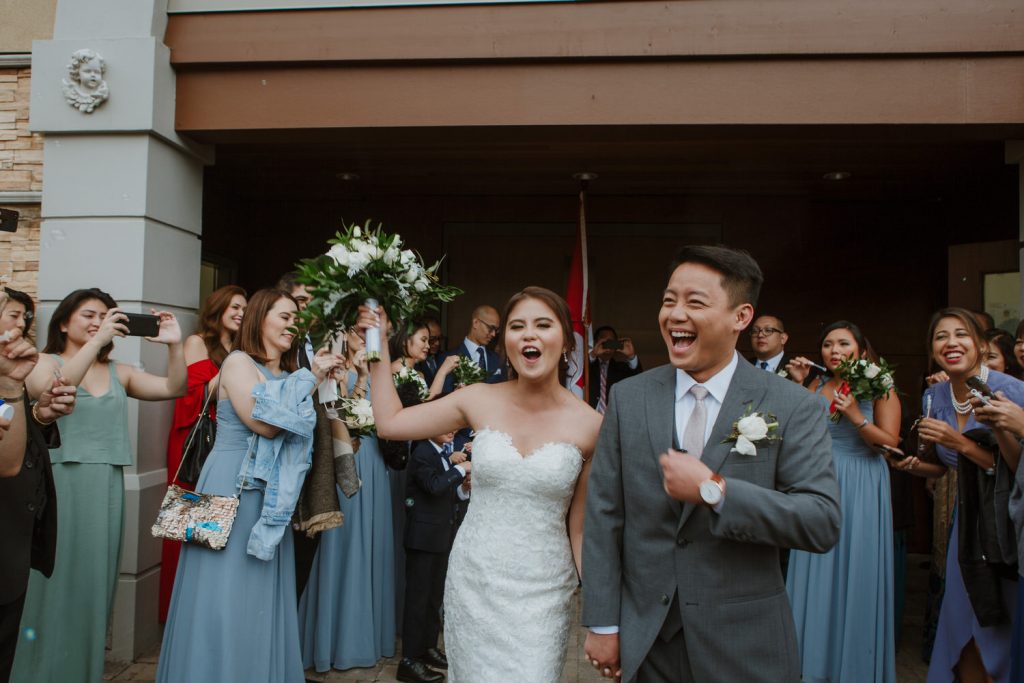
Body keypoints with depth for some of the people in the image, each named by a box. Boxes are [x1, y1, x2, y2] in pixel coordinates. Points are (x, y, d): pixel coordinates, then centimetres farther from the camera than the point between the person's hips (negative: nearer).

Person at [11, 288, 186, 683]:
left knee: (95, 582, 10)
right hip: (59, 484, -3)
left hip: (106, 488, 3)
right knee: (58, 581, 2)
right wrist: (97, 340, -25)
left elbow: (174, 388, 2)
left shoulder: (119, 373, 12)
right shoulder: (45, 363, 4)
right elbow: (50, 389, -20)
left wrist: (174, 345, -13)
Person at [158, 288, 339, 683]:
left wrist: (319, 381, 3)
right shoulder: (239, 362, -9)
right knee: (226, 592, 1)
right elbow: (265, 423, -21)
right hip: (233, 488, -7)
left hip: (270, 494, 8)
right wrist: (311, 378, -15)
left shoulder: (286, 373, 13)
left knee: (261, 597, 14)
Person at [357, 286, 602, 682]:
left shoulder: (589, 426, -8)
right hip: (472, 582, 2)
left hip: (541, 595, -1)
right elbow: (389, 422, 1)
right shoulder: (480, 401, -4)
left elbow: (581, 528, -1)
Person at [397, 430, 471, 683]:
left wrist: (463, 489, -1)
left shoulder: (447, 454, 12)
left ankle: (428, 647, 30)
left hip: (443, 536, 8)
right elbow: (434, 486, -29)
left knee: (435, 596, 17)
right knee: (418, 596, -2)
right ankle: (409, 661, 6)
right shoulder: (422, 453, -13)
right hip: (424, 536, -8)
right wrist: (461, 469, -19)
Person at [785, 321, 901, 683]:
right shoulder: (817, 387, 7)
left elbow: (890, 442, -9)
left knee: (856, 572, 4)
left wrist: (855, 415, -22)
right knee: (819, 574, 8)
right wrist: (799, 386, -6)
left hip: (861, 490, -3)